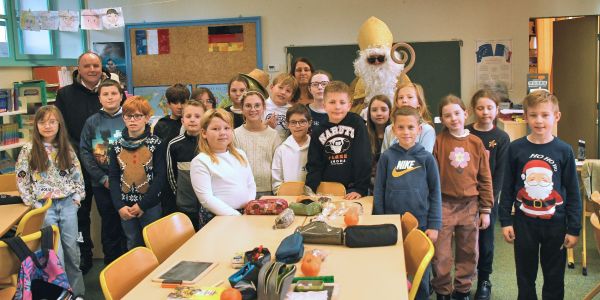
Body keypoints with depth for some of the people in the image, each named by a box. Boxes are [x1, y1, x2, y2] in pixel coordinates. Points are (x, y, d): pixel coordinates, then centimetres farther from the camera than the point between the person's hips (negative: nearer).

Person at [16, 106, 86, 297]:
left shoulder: (66, 148, 5)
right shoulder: (28, 149, -3)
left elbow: (77, 174, 10)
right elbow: (21, 180, -2)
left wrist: (77, 197, 2)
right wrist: (33, 204, -6)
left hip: (68, 204, 2)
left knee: (71, 249, 7)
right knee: (56, 252, -2)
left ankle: (77, 292, 20)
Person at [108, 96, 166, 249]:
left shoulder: (156, 144, -6)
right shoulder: (117, 145, 4)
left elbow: (160, 177, -10)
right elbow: (113, 178, 3)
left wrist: (142, 204, -13)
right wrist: (120, 206, -7)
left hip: (150, 206, -3)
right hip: (125, 207, 3)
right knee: (133, 244, 16)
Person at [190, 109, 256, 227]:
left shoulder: (240, 154, 13)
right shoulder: (200, 162, -7)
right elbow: (206, 199, -12)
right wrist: (235, 215, -15)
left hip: (246, 214, 5)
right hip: (216, 219, -5)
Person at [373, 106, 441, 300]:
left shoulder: (426, 158, -3)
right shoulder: (387, 157, -3)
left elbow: (435, 193, -1)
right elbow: (378, 193, 0)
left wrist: (434, 225, -5)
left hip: (421, 225, 0)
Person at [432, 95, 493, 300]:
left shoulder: (476, 143, 3)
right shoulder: (438, 141, -6)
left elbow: (485, 178, 6)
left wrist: (485, 210, 5)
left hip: (470, 205, 3)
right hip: (444, 204, -3)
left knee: (468, 253, 14)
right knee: (441, 254, 3)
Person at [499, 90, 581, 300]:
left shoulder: (564, 151, -5)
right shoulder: (516, 148, -4)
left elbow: (573, 192, -1)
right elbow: (507, 188, 1)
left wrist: (574, 229, -2)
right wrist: (505, 221, -1)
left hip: (555, 223, 0)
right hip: (524, 222, 0)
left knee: (554, 277, 13)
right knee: (525, 276, 14)